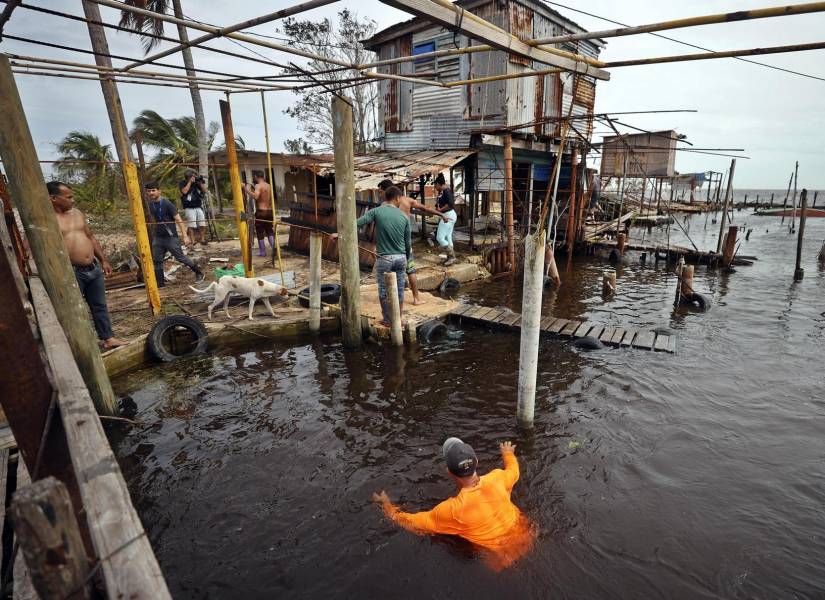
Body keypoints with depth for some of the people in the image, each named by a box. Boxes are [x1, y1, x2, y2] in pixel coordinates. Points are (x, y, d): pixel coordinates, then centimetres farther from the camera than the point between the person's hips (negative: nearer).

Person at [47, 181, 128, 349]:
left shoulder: (77, 213, 12)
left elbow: (91, 238, 20)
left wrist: (103, 260, 19)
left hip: (93, 268, 7)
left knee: (100, 305, 14)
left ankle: (108, 338, 24)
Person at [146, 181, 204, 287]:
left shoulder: (166, 204, -12)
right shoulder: (150, 205, 7)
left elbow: (178, 219, -14)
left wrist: (184, 235, -20)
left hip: (171, 237, -6)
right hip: (158, 237, 7)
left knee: (180, 257, -4)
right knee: (156, 260, 7)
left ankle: (199, 273, 12)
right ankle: (160, 282, 17)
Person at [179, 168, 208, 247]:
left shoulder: (196, 183, 12)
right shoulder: (182, 183, 1)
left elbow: (204, 191, 11)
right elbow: (184, 191, -16)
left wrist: (201, 183, -2)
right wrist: (190, 182, -9)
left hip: (199, 207, 5)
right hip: (189, 208, -5)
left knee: (203, 224, 1)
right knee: (191, 225, -10)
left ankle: (202, 239, 14)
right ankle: (192, 241, -5)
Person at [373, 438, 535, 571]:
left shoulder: (453, 509, -32)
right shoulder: (496, 479, -22)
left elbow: (415, 523, -18)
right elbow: (513, 471, 4)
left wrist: (387, 506, -2)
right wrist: (508, 453, 26)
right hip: (526, 538, 4)